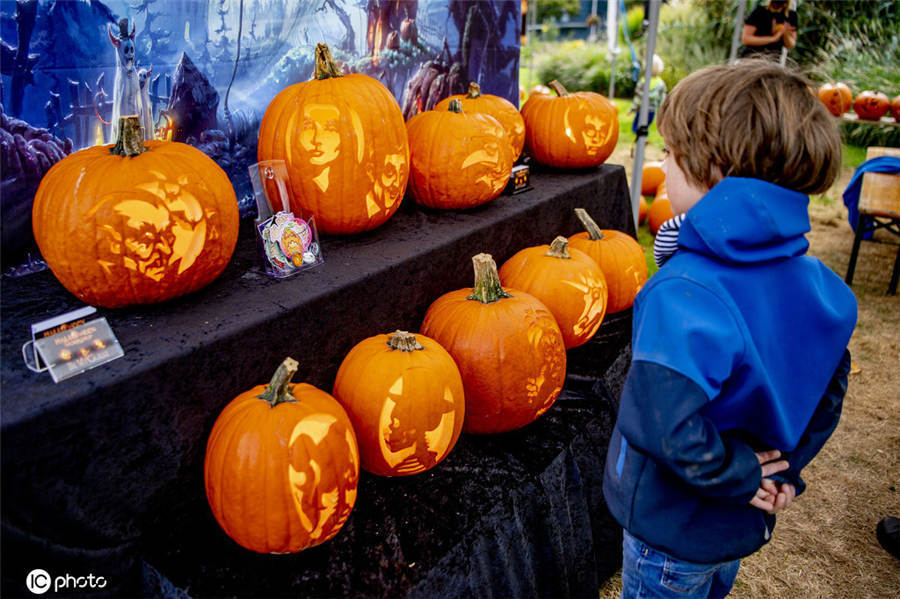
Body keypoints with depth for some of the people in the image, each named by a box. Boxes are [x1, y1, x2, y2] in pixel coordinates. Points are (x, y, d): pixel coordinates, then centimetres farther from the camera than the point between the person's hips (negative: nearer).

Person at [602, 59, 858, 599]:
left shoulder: (682, 297, -34)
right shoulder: (818, 284, -9)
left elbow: (669, 429, -40)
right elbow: (829, 396, 2)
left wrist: (743, 475, -22)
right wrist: (783, 472, 6)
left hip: (674, 535, -6)